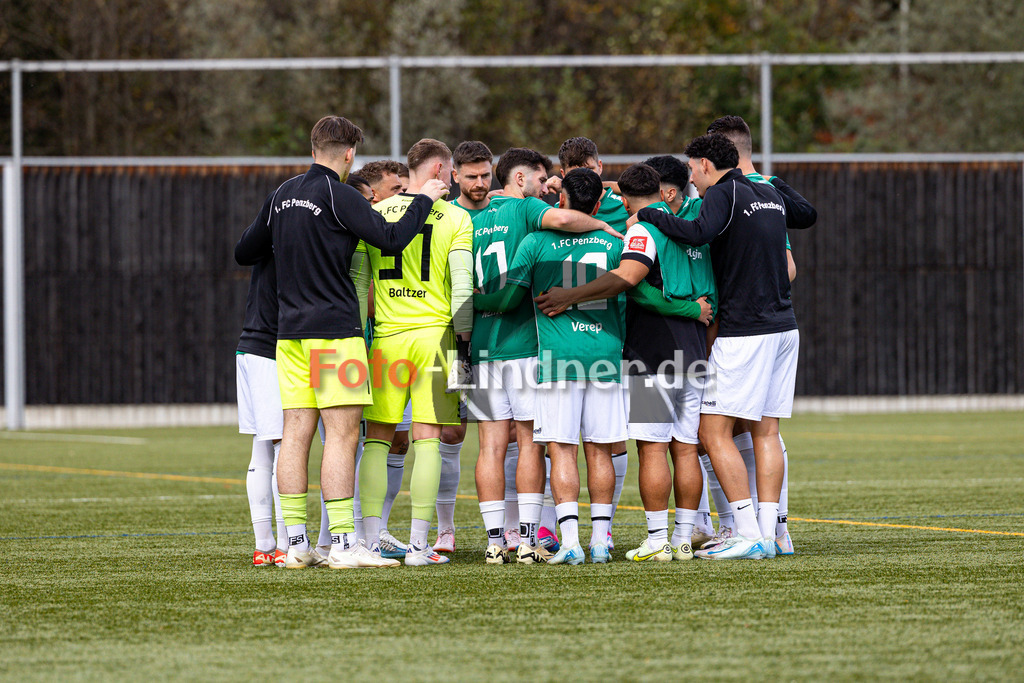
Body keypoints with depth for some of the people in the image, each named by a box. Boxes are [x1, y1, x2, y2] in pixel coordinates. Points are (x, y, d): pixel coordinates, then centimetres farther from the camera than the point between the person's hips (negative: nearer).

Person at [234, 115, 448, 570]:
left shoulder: (283, 194, 12)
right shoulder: (338, 195, -9)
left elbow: (244, 252, 21)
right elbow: (391, 238, -14)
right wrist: (424, 200, 1)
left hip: (290, 329, 7)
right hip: (334, 328, -7)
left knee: (296, 434, 5)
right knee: (342, 433, -7)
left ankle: (296, 544, 5)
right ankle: (343, 544, -11)